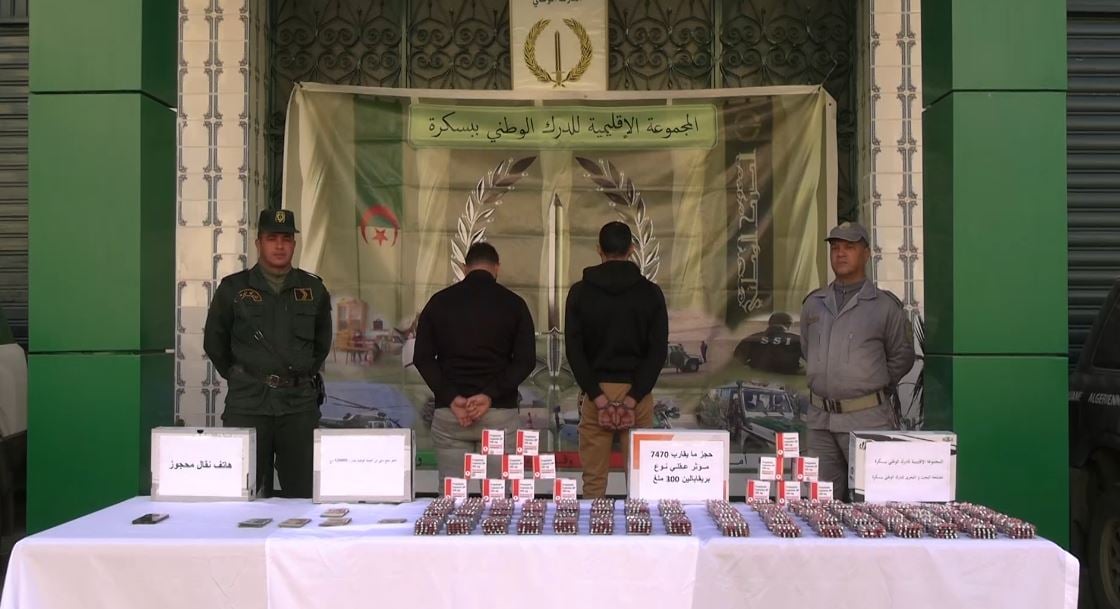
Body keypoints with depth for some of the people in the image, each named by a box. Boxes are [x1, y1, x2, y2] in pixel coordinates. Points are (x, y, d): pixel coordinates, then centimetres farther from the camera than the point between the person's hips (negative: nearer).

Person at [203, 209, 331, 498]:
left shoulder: (313, 289, 9)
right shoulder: (233, 289, 4)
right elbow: (214, 343, 14)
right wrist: (237, 377, 13)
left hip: (299, 404, 1)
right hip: (247, 403, -1)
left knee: (303, 492, 2)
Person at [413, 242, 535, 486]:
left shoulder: (439, 301, 7)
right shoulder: (513, 303, 3)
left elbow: (422, 357, 0)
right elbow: (526, 360, -6)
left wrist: (451, 398, -7)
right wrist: (490, 395, -10)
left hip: (448, 412, 2)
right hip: (499, 413, -1)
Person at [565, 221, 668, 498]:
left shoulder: (580, 292, 0)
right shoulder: (650, 293, 0)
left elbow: (573, 348, -7)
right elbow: (659, 350, -7)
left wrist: (597, 395, -9)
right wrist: (633, 397, -10)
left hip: (596, 392, 0)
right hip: (637, 392, 0)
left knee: (593, 478, 6)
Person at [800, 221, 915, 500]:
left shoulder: (885, 306, -1)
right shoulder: (813, 304, 11)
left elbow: (901, 357, 6)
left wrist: (873, 387, 9)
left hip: (867, 418, -4)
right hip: (820, 419, 4)